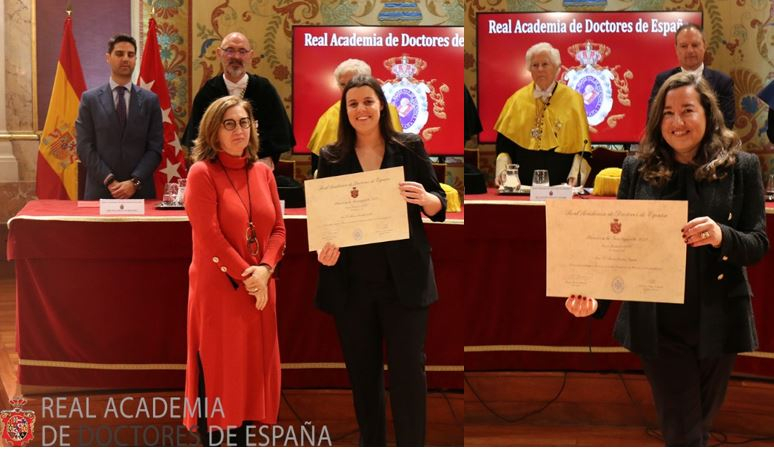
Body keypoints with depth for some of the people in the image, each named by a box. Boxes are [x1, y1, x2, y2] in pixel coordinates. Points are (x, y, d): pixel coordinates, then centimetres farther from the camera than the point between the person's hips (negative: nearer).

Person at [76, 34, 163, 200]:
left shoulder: (150, 100, 6)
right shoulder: (90, 99, 4)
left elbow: (155, 148, 1)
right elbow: (84, 147, -2)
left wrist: (134, 182, -11)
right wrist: (109, 181, -12)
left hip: (140, 192, 1)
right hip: (100, 191, 0)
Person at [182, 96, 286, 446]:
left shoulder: (263, 173, 9)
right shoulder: (202, 173, -8)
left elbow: (278, 228, 7)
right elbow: (209, 237, -14)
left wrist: (264, 270, -10)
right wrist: (244, 275, -15)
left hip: (259, 288, 6)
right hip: (218, 288, -5)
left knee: (251, 368, 11)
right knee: (216, 370, 2)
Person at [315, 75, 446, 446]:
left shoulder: (410, 147, 3)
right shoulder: (331, 158, 7)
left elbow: (439, 206, 4)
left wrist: (424, 199, -19)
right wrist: (323, 249, -13)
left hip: (404, 279, -2)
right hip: (351, 282, 2)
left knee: (408, 370, -2)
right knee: (362, 372, 10)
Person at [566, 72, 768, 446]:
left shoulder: (741, 167, -1)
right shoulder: (638, 169, 1)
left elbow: (759, 245, -2)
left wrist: (722, 237, -25)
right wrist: (594, 296, -17)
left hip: (717, 320, 1)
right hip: (657, 324, -1)